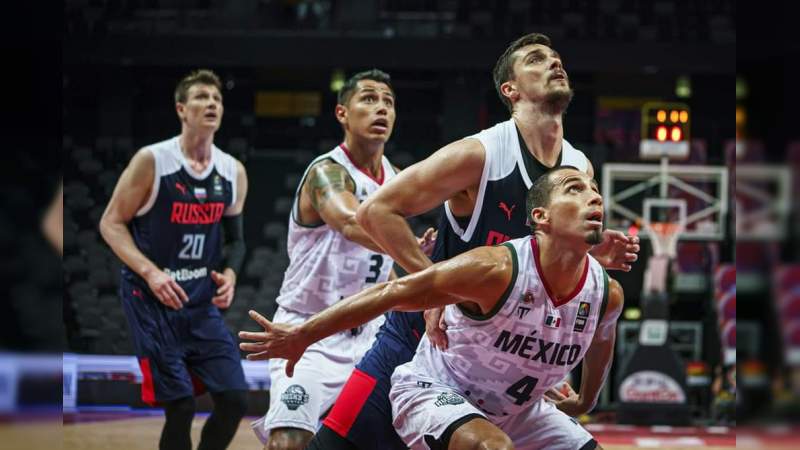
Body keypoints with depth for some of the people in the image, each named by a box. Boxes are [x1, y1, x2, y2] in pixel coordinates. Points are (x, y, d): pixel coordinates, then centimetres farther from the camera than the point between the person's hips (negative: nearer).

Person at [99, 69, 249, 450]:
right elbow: (111, 224, -7)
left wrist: (229, 274, -3)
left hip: (203, 302, 5)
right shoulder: (152, 161, -10)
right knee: (181, 407, -10)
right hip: (152, 299, -5)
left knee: (234, 400, -1)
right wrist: (150, 272, -19)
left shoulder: (233, 172, 5)